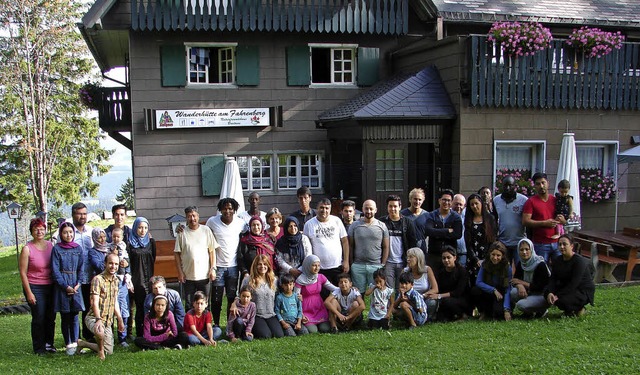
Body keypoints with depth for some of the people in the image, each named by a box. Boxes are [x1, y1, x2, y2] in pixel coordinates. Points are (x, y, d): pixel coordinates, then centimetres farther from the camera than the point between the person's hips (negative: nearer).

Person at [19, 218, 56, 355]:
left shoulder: (51, 246, 4)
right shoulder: (27, 249, -8)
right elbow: (23, 273, -7)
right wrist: (29, 293, -10)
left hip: (50, 286, 4)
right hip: (35, 287, -4)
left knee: (51, 317, 9)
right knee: (39, 318, 0)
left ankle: (49, 344, 26)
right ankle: (39, 348, 14)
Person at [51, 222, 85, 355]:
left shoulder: (78, 248, 6)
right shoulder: (57, 249, -2)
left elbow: (81, 268, 9)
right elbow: (55, 270, -4)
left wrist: (78, 284, -4)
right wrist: (66, 286, -10)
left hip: (75, 285, 2)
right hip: (62, 285, -2)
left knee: (74, 316, 1)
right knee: (65, 317, 4)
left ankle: (74, 342, 5)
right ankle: (68, 344, 10)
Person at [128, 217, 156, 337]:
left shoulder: (151, 242, 10)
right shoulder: (130, 243, 0)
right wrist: (129, 280, -10)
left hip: (149, 279, 3)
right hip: (137, 280, -3)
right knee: (140, 308, -2)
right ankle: (139, 335, 5)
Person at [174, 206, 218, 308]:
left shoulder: (206, 230, 2)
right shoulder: (182, 233, 0)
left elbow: (212, 251, 3)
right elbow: (177, 254, 2)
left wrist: (213, 268, -4)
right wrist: (180, 272, -4)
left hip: (204, 275, 0)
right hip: (188, 276, 0)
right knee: (189, 305, 8)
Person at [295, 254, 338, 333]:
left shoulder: (321, 277, 1)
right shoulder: (300, 280, -13)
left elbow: (333, 288, 2)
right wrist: (300, 314, -16)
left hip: (319, 309, 4)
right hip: (306, 311, -4)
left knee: (325, 329, -13)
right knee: (313, 330, -19)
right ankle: (305, 323, 13)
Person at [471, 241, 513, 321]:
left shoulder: (507, 268, -16)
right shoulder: (485, 264, -9)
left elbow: (508, 290, -20)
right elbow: (478, 282, -15)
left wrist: (507, 310, -31)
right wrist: (494, 290, -26)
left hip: (501, 296, -3)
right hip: (488, 294, 3)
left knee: (499, 312, -34)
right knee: (474, 291, -27)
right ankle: (485, 313, -2)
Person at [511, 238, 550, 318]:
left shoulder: (540, 265, -17)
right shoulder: (520, 264, 1)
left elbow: (541, 287, -20)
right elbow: (514, 281, -3)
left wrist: (522, 282, -17)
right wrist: (520, 286, -27)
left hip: (542, 295, -6)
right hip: (528, 293, 6)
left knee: (521, 305, -30)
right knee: (513, 292, -25)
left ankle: (541, 310, 1)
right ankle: (529, 312, 1)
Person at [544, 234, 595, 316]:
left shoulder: (580, 261, -20)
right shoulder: (557, 260, 2)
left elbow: (573, 284, -26)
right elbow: (553, 279, -5)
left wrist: (558, 296, -29)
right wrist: (550, 293, -25)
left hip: (584, 292, -7)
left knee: (562, 300, -33)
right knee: (547, 293, -17)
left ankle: (579, 309, 1)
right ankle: (569, 310, 6)